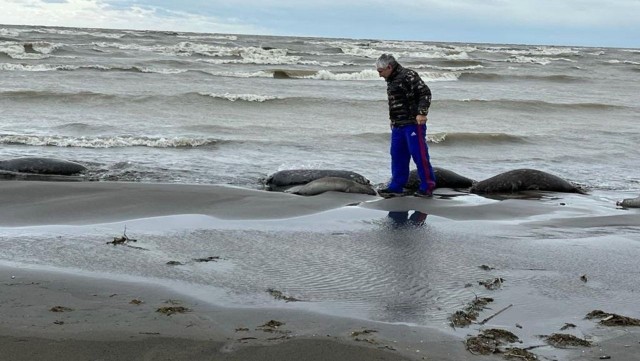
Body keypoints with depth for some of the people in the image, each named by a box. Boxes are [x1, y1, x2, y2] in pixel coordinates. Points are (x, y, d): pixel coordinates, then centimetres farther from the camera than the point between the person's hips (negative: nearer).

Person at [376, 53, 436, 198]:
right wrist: (393, 121, 27)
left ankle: (427, 186, 0)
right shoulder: (391, 80, 18)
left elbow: (425, 92, -18)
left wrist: (421, 113, -26)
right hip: (397, 126, 9)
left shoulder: (408, 76, -11)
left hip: (413, 123, -9)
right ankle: (396, 186, 17)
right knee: (397, 156, 11)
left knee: (419, 154, -7)